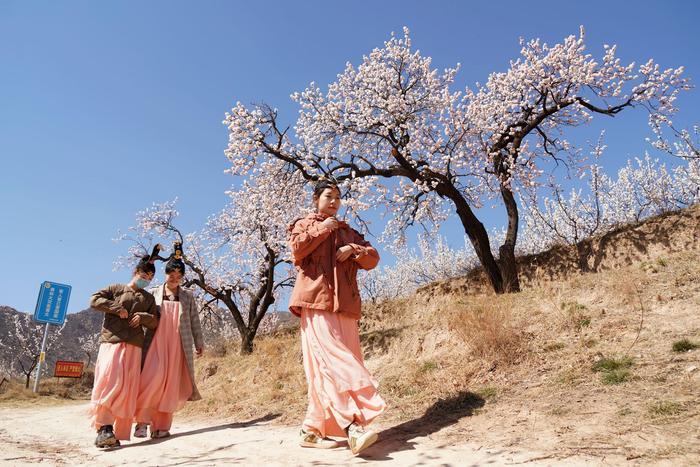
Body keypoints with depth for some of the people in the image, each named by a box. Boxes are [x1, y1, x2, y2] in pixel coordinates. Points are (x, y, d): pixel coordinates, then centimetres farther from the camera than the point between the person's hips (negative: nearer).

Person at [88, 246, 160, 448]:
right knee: (109, 381, -19)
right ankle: (104, 427, -18)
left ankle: (117, 432, 4)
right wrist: (117, 308, -9)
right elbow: (94, 300, 1)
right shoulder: (116, 289, 13)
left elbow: (154, 323, 15)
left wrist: (143, 317, -6)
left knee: (127, 389, -1)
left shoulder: (149, 298, 21)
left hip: (134, 347, 3)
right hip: (111, 341, -3)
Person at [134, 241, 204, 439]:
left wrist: (199, 343, 12)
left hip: (177, 345, 2)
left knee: (171, 384, 1)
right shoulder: (154, 293, 7)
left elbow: (195, 321, 13)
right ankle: (142, 420, -8)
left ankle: (161, 426, 9)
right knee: (153, 376, -20)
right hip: (156, 342, -2)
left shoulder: (187, 297, 11)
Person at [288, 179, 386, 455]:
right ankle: (353, 425, -28)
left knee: (334, 365, 1)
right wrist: (322, 229, -3)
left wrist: (354, 249, -2)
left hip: (345, 306, 6)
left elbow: (373, 258, 16)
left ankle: (312, 430, 9)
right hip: (316, 302, -5)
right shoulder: (304, 224, 16)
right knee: (332, 360, -19)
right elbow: (297, 248, -5)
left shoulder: (349, 232, 29)